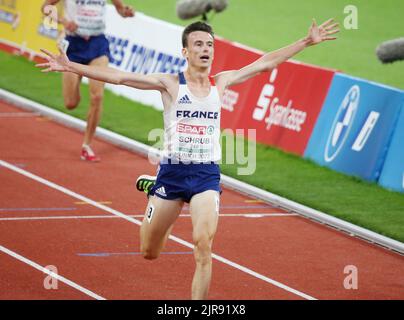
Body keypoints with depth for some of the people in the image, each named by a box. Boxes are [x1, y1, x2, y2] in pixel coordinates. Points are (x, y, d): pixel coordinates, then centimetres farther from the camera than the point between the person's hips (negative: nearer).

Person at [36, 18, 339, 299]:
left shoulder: (220, 83, 6)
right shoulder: (170, 84, -3)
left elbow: (264, 63, 10)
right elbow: (119, 77, -10)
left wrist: (307, 41, 9)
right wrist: (71, 67, -17)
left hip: (207, 175, 1)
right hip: (172, 172, -1)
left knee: (203, 246, -19)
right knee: (149, 253, 12)